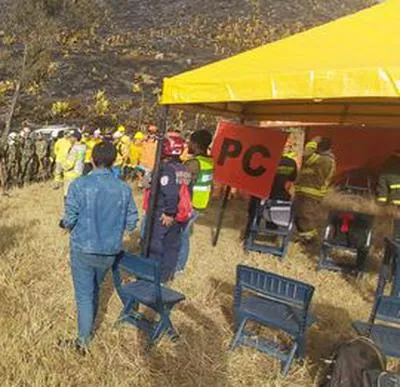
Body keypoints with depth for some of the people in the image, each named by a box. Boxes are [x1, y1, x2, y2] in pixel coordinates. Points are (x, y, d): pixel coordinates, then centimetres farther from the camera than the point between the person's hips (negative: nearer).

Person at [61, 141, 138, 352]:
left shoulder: (79, 184, -17)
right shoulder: (124, 188, -9)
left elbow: (70, 220, -15)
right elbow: (131, 224, -4)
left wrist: (64, 223, 8)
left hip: (83, 249, -3)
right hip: (110, 251, 3)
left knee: (84, 294, 13)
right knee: (95, 289, 26)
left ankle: (84, 339, 23)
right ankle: (90, 325, 46)